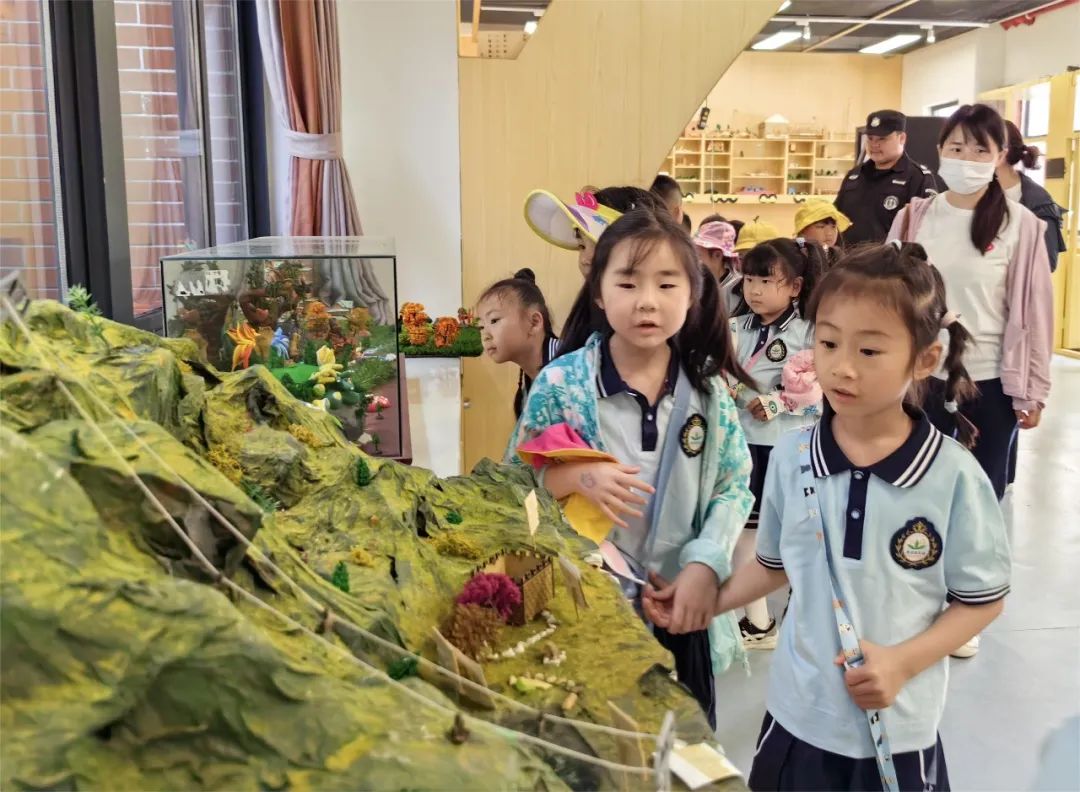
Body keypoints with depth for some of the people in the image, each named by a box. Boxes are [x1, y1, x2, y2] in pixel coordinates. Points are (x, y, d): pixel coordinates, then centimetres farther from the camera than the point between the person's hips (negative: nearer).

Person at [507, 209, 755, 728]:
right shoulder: (560, 383, -11)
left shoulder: (708, 387, -3)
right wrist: (578, 477, -24)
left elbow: (735, 487, 2)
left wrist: (704, 565, -13)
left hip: (683, 607, 3)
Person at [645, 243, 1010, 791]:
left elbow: (983, 600, -5)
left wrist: (904, 663, -16)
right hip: (799, 712, 3)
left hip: (898, 724, -2)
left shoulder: (955, 477, -15)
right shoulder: (790, 457, -6)